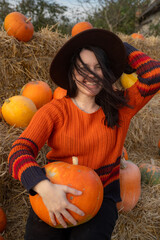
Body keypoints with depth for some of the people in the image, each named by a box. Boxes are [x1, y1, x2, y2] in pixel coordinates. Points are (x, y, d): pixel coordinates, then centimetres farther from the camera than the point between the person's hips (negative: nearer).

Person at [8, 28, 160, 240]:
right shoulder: (55, 110, -5)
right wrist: (44, 187, -34)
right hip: (56, 193, 0)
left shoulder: (120, 108, 1)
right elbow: (20, 151, -15)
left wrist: (122, 48, 3)